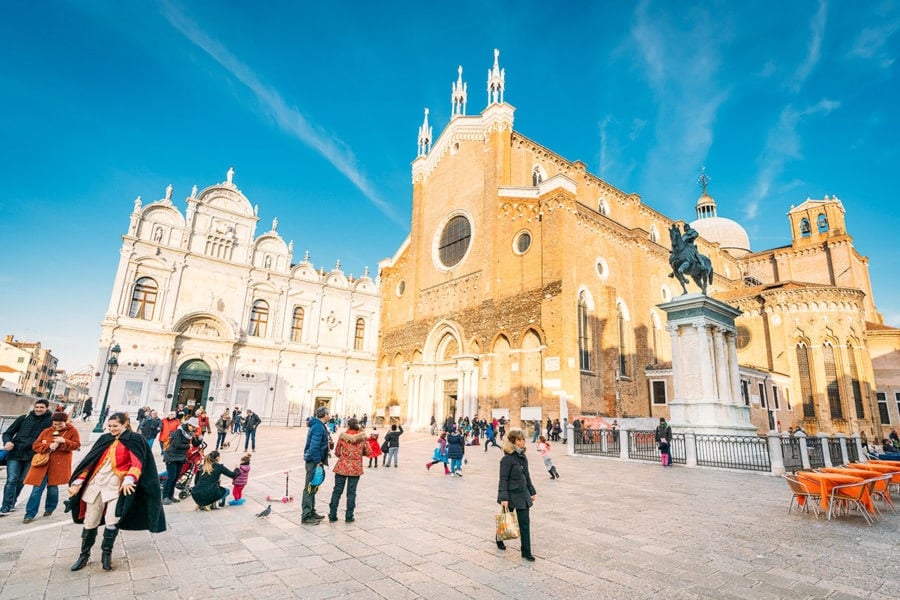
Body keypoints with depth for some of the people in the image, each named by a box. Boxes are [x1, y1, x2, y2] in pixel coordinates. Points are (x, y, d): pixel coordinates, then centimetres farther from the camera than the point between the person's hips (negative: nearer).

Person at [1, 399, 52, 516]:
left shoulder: (50, 421, -1)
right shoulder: (24, 418, 3)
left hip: (31, 456, 0)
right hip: (15, 454, 0)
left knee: (21, 481, 9)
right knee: (11, 480, -6)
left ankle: (11, 503, 26)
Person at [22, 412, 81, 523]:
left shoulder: (72, 431, 0)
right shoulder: (46, 431, 7)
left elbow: (76, 445, -4)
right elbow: (35, 446, 5)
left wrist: (64, 441, -19)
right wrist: (48, 446, -13)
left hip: (59, 464, -2)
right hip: (43, 463, 2)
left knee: (52, 487, 5)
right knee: (37, 488, -1)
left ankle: (49, 509, 27)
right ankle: (30, 514, 8)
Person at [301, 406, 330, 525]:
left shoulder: (318, 425, 11)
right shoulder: (318, 427, -20)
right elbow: (314, 446, -25)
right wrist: (318, 461, -20)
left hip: (314, 460, 10)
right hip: (314, 461, -10)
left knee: (313, 487, 19)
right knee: (310, 488, -2)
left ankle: (311, 511, 30)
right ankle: (306, 516, 5)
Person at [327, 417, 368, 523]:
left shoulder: (342, 436, -6)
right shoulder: (362, 437, -4)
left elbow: (337, 452, 0)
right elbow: (367, 452, 2)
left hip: (342, 467, 0)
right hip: (356, 468, 0)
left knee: (337, 491, 11)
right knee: (351, 492, 9)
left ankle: (332, 515, 16)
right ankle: (349, 516, 13)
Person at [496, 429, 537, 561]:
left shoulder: (523, 457, 4)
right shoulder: (507, 459, -19)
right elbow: (503, 479, -19)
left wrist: (532, 491, 14)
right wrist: (503, 497, -22)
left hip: (523, 494, 6)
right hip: (511, 494, -6)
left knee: (525, 522, 4)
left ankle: (526, 551, 12)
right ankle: (499, 539, 41)